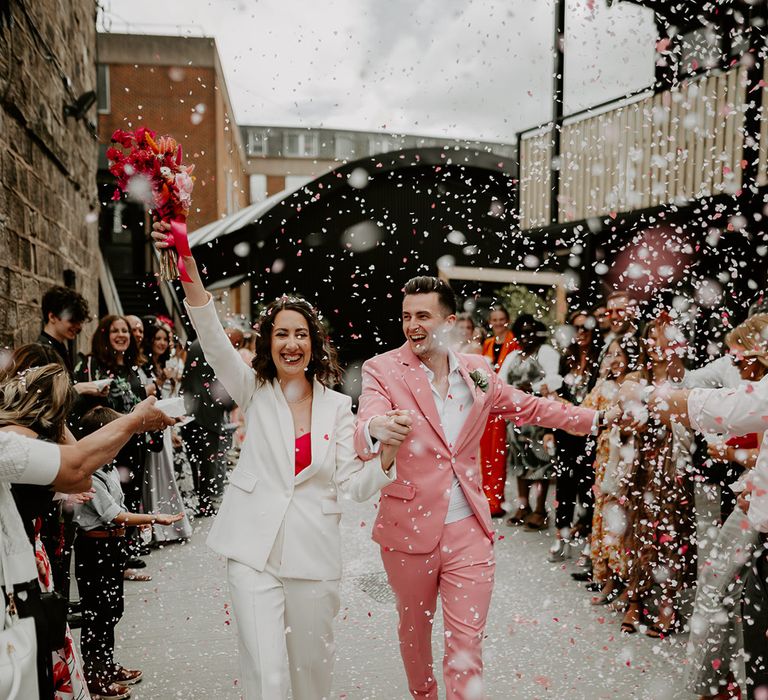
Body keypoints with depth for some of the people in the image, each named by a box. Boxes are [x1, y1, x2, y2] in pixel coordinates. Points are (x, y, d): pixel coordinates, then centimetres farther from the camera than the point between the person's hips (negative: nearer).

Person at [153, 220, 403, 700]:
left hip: (314, 552, 1)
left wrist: (387, 456, -21)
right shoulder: (255, 393, 1)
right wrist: (190, 276, -30)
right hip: (254, 548, -1)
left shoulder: (338, 406, 2)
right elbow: (215, 343, -15)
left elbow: (354, 486, -1)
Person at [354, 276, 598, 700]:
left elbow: (528, 407, 17)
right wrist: (375, 428, -49)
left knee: (467, 644, 3)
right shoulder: (382, 369, -9)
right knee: (414, 629, 20)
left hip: (468, 529, 1)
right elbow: (364, 433, -25)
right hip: (409, 528, -1)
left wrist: (595, 417, 16)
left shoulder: (477, 370, 3)